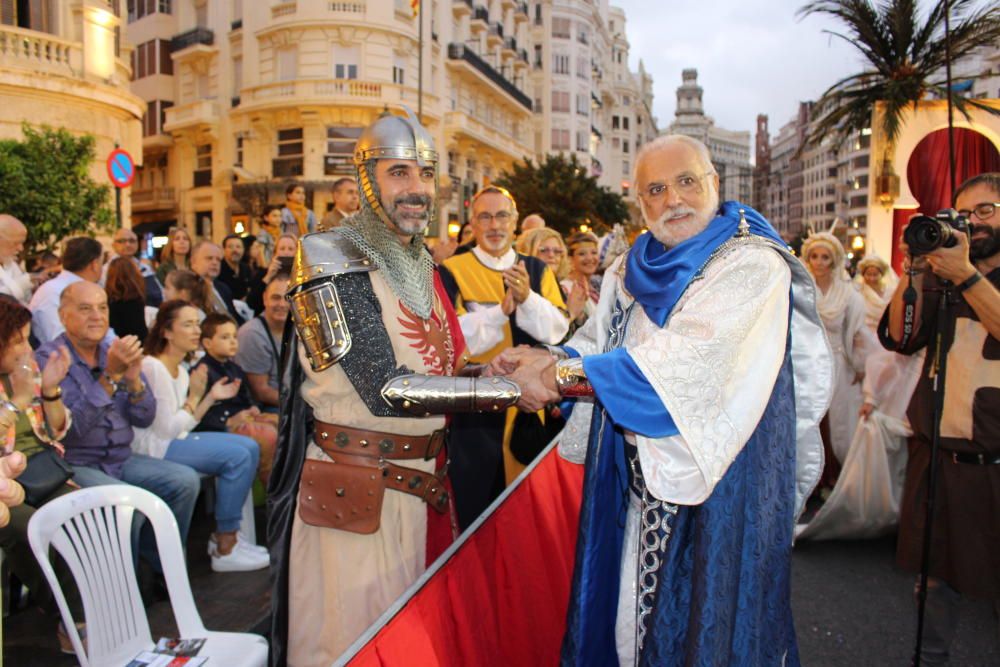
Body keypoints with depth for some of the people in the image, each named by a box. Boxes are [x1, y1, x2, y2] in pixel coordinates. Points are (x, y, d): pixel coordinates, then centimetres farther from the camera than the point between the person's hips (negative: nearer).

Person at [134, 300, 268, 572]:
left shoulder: (180, 370, 12)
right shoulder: (152, 367, -17)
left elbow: (183, 425, 10)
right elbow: (167, 430, -19)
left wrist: (211, 397, 3)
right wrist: (194, 396, -12)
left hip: (175, 441, 10)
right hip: (153, 449, -10)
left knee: (250, 448, -2)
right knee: (237, 456, -21)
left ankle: (225, 535, 4)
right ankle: (225, 550, -10)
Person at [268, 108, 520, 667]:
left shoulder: (425, 265, 10)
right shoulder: (332, 260, -15)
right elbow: (384, 389, -24)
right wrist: (513, 388, -27)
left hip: (423, 480, 7)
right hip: (354, 490, -7)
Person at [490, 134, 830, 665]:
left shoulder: (753, 264, -14)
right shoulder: (629, 272, 8)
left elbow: (686, 362, -26)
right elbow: (599, 344, 10)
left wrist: (562, 374, -25)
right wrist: (551, 360, -11)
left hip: (717, 489, -5)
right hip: (637, 478, 6)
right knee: (629, 606, 15)